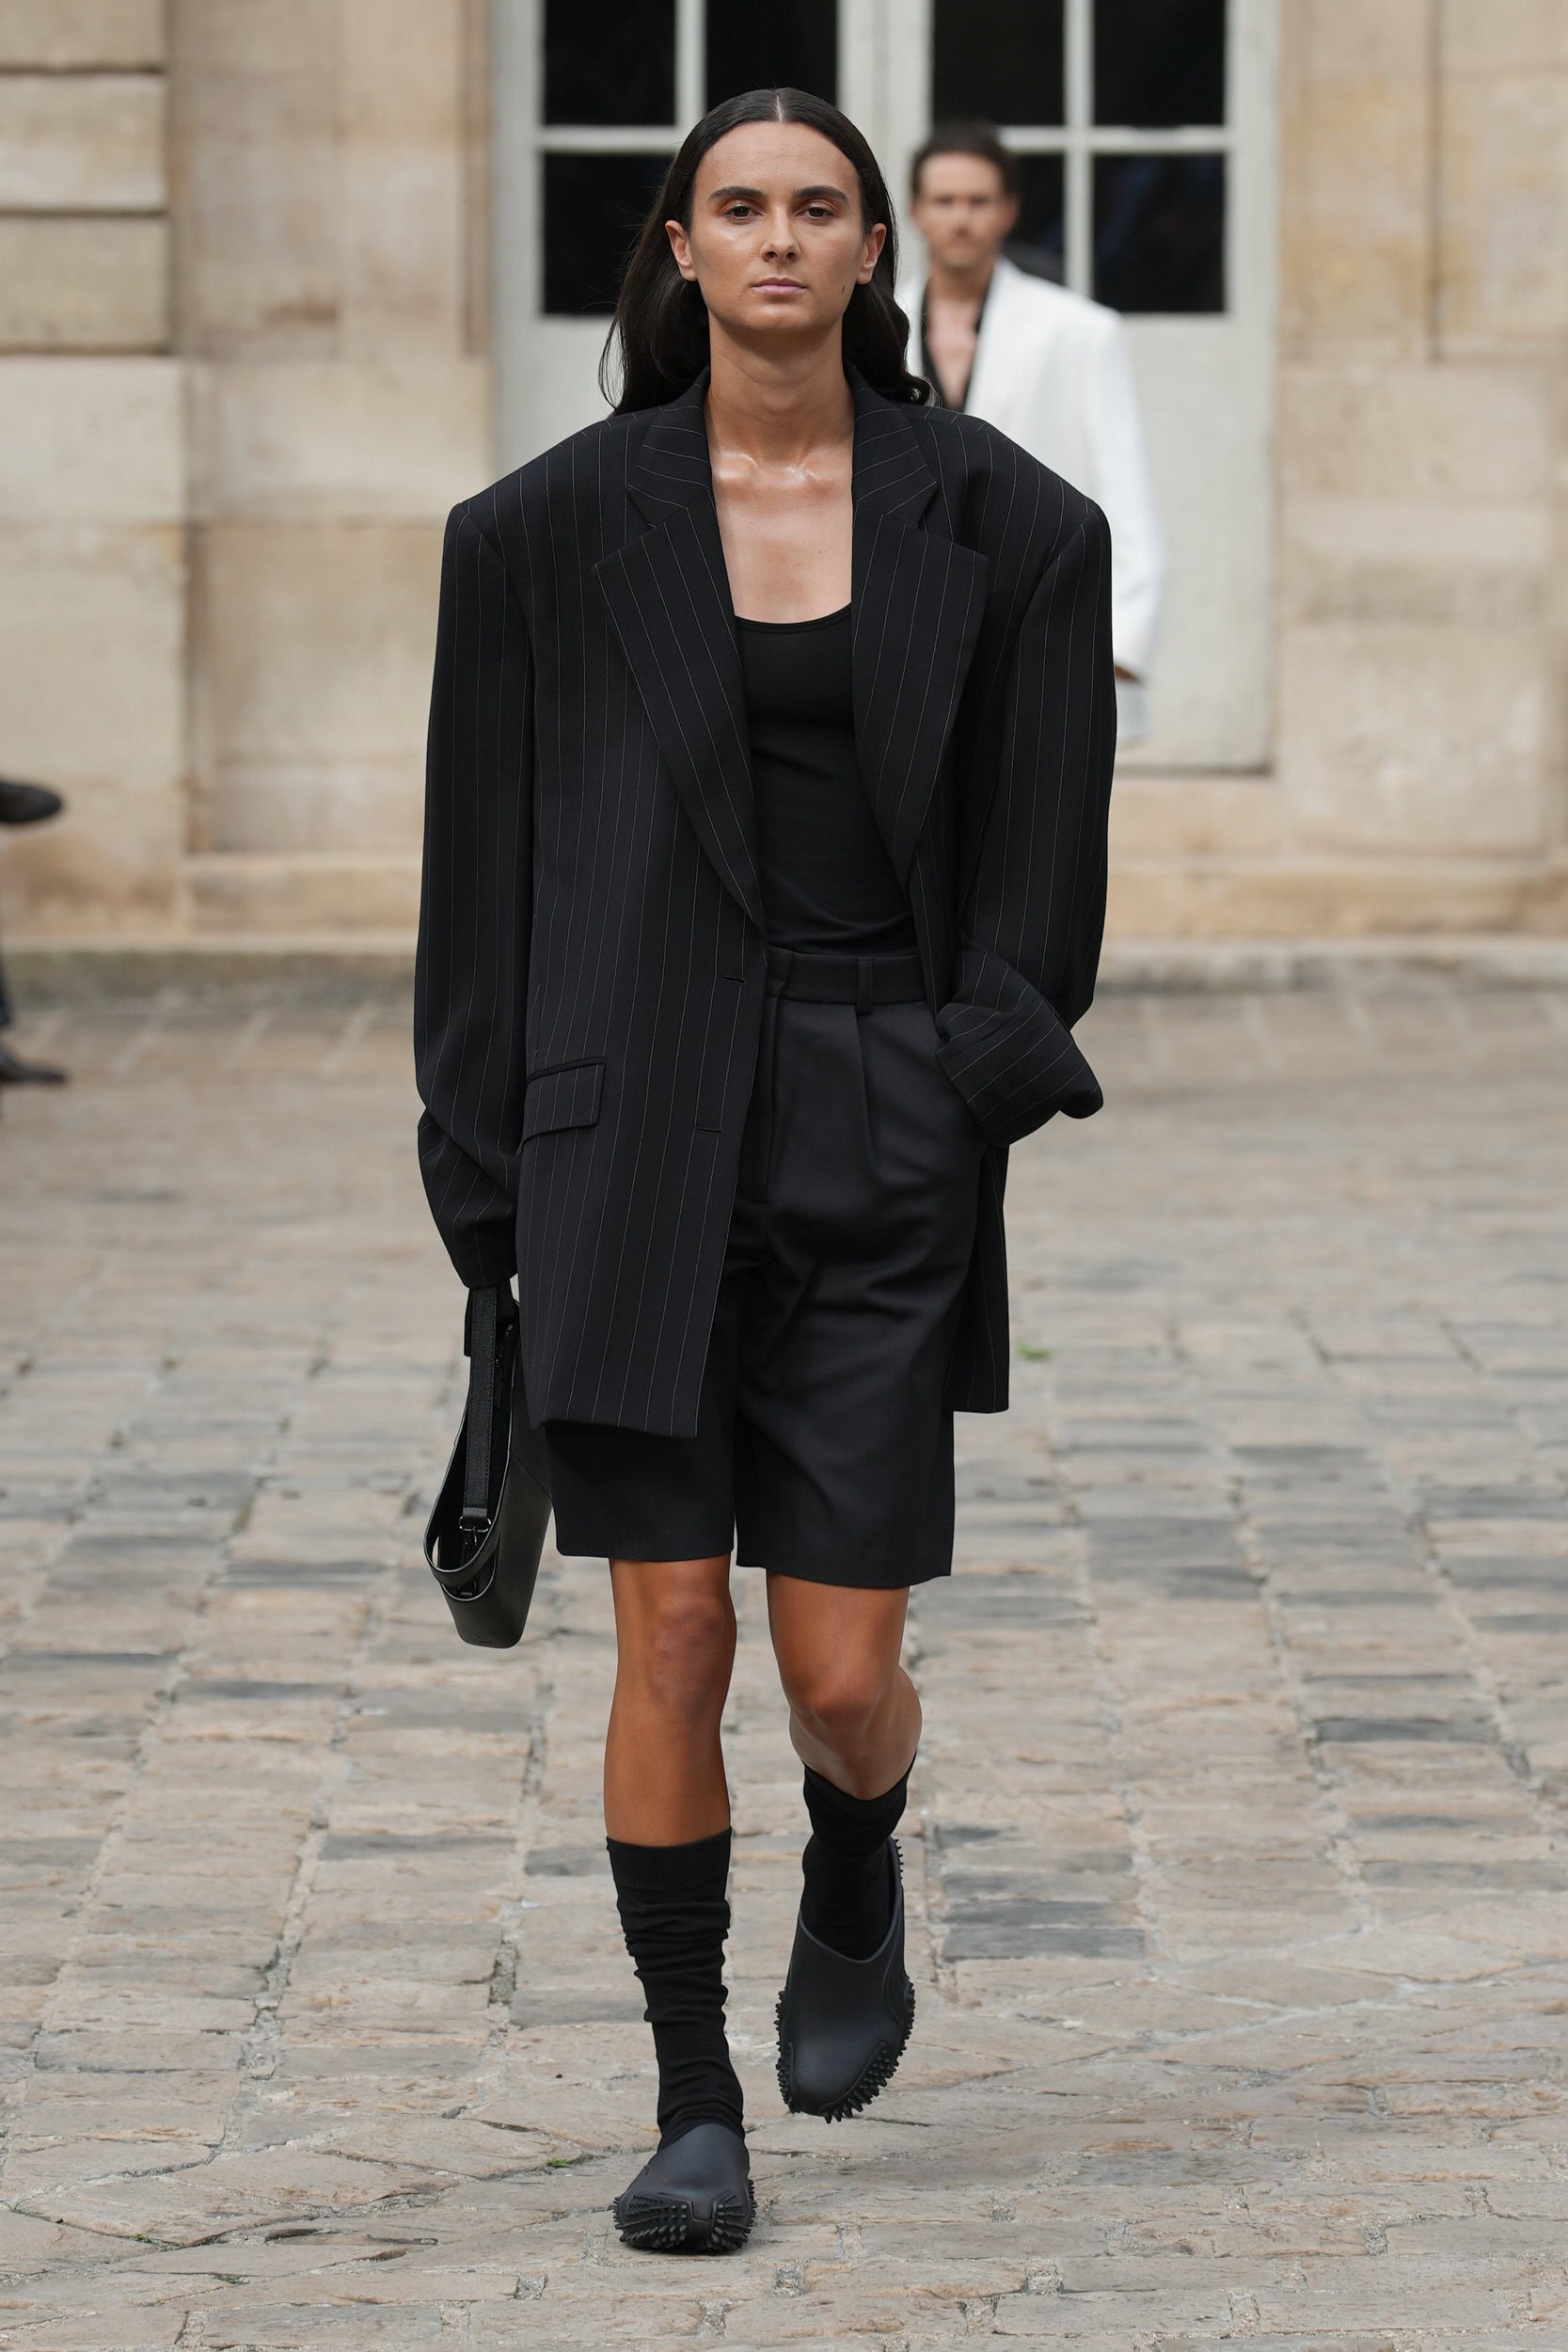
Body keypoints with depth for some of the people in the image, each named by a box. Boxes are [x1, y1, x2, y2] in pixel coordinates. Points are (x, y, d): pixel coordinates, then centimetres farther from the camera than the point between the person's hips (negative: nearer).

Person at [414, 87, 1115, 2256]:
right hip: (640, 1138, 0)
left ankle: (858, 1893, 35)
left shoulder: (1001, 525, 3)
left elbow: (1038, 856, 5)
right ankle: (695, 2110, 10)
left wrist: (996, 1071, -10)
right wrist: (487, 1185, 4)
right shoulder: (554, 530, 2)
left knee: (842, 1671, 0)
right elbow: (491, 861, 6)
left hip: (882, 1139, 0)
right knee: (673, 1637, -4)